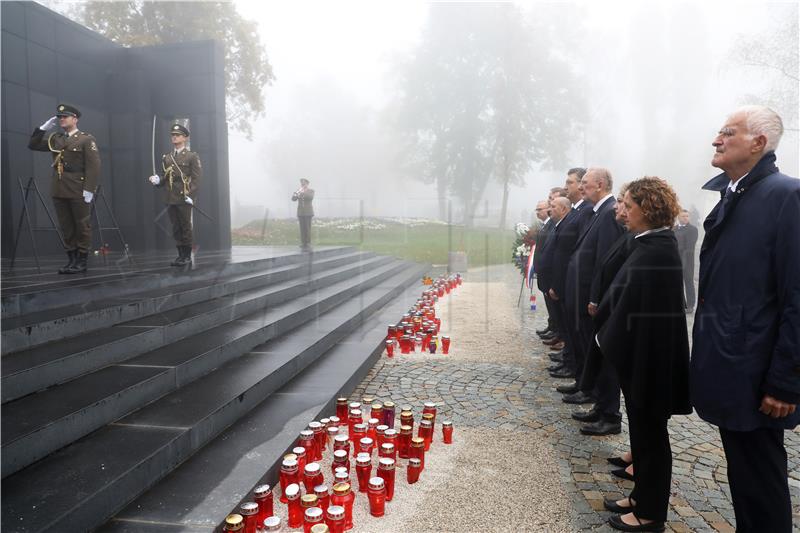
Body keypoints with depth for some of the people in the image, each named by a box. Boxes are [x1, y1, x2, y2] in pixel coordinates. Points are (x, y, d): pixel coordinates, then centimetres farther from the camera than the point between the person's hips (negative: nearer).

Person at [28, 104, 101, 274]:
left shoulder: (86, 139, -3)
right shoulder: (55, 138, 15)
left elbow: (94, 166, -10)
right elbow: (33, 145, 19)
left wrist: (89, 189, -17)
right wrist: (44, 128, 9)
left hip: (78, 191, -6)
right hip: (59, 191, 6)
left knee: (82, 226, 1)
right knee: (66, 227, 8)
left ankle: (82, 262, 7)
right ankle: (71, 259, 16)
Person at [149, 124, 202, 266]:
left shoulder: (192, 157, 0)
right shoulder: (166, 158, 15)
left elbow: (196, 178, -7)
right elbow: (166, 178, 20)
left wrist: (191, 195, -16)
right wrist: (157, 180, -2)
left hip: (184, 199, -5)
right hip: (171, 199, 5)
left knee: (186, 227, 0)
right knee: (176, 228, 8)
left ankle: (187, 256, 8)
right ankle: (181, 255, 16)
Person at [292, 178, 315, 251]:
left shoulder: (311, 190, 2)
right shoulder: (298, 190, 12)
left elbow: (311, 197, -17)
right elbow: (293, 199, 1)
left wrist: (303, 192, -24)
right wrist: (297, 193, -17)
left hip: (308, 212, -3)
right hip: (300, 212, 3)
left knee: (307, 228, -9)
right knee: (302, 228, 0)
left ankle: (308, 244, -7)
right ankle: (303, 243, 3)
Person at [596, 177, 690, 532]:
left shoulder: (655, 252, -22)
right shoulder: (654, 245, 8)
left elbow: (634, 307, -24)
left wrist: (606, 339, -15)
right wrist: (608, 332, 8)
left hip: (647, 357, -9)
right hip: (642, 354, 9)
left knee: (649, 432, 5)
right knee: (642, 429, 19)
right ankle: (642, 496, 35)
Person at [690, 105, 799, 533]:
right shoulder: (723, 194, 11)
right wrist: (707, 355, 10)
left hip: (753, 373, -7)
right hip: (726, 364, 8)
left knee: (761, 481, 8)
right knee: (741, 473, 21)